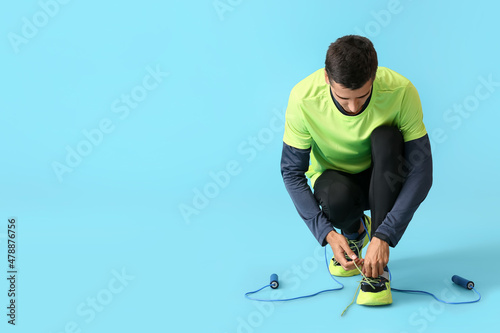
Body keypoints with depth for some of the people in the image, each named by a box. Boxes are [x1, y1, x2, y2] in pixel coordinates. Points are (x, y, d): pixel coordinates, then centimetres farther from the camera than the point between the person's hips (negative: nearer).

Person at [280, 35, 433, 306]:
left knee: (386, 137, -33)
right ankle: (354, 231, 5)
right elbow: (291, 172, -18)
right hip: (334, 177, 0)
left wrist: (384, 237, -34)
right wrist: (327, 234, -29)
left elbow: (421, 171, -26)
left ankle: (377, 269, -28)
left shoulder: (401, 91, -27)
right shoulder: (304, 98, -26)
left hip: (384, 180, 1)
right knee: (337, 197, -36)